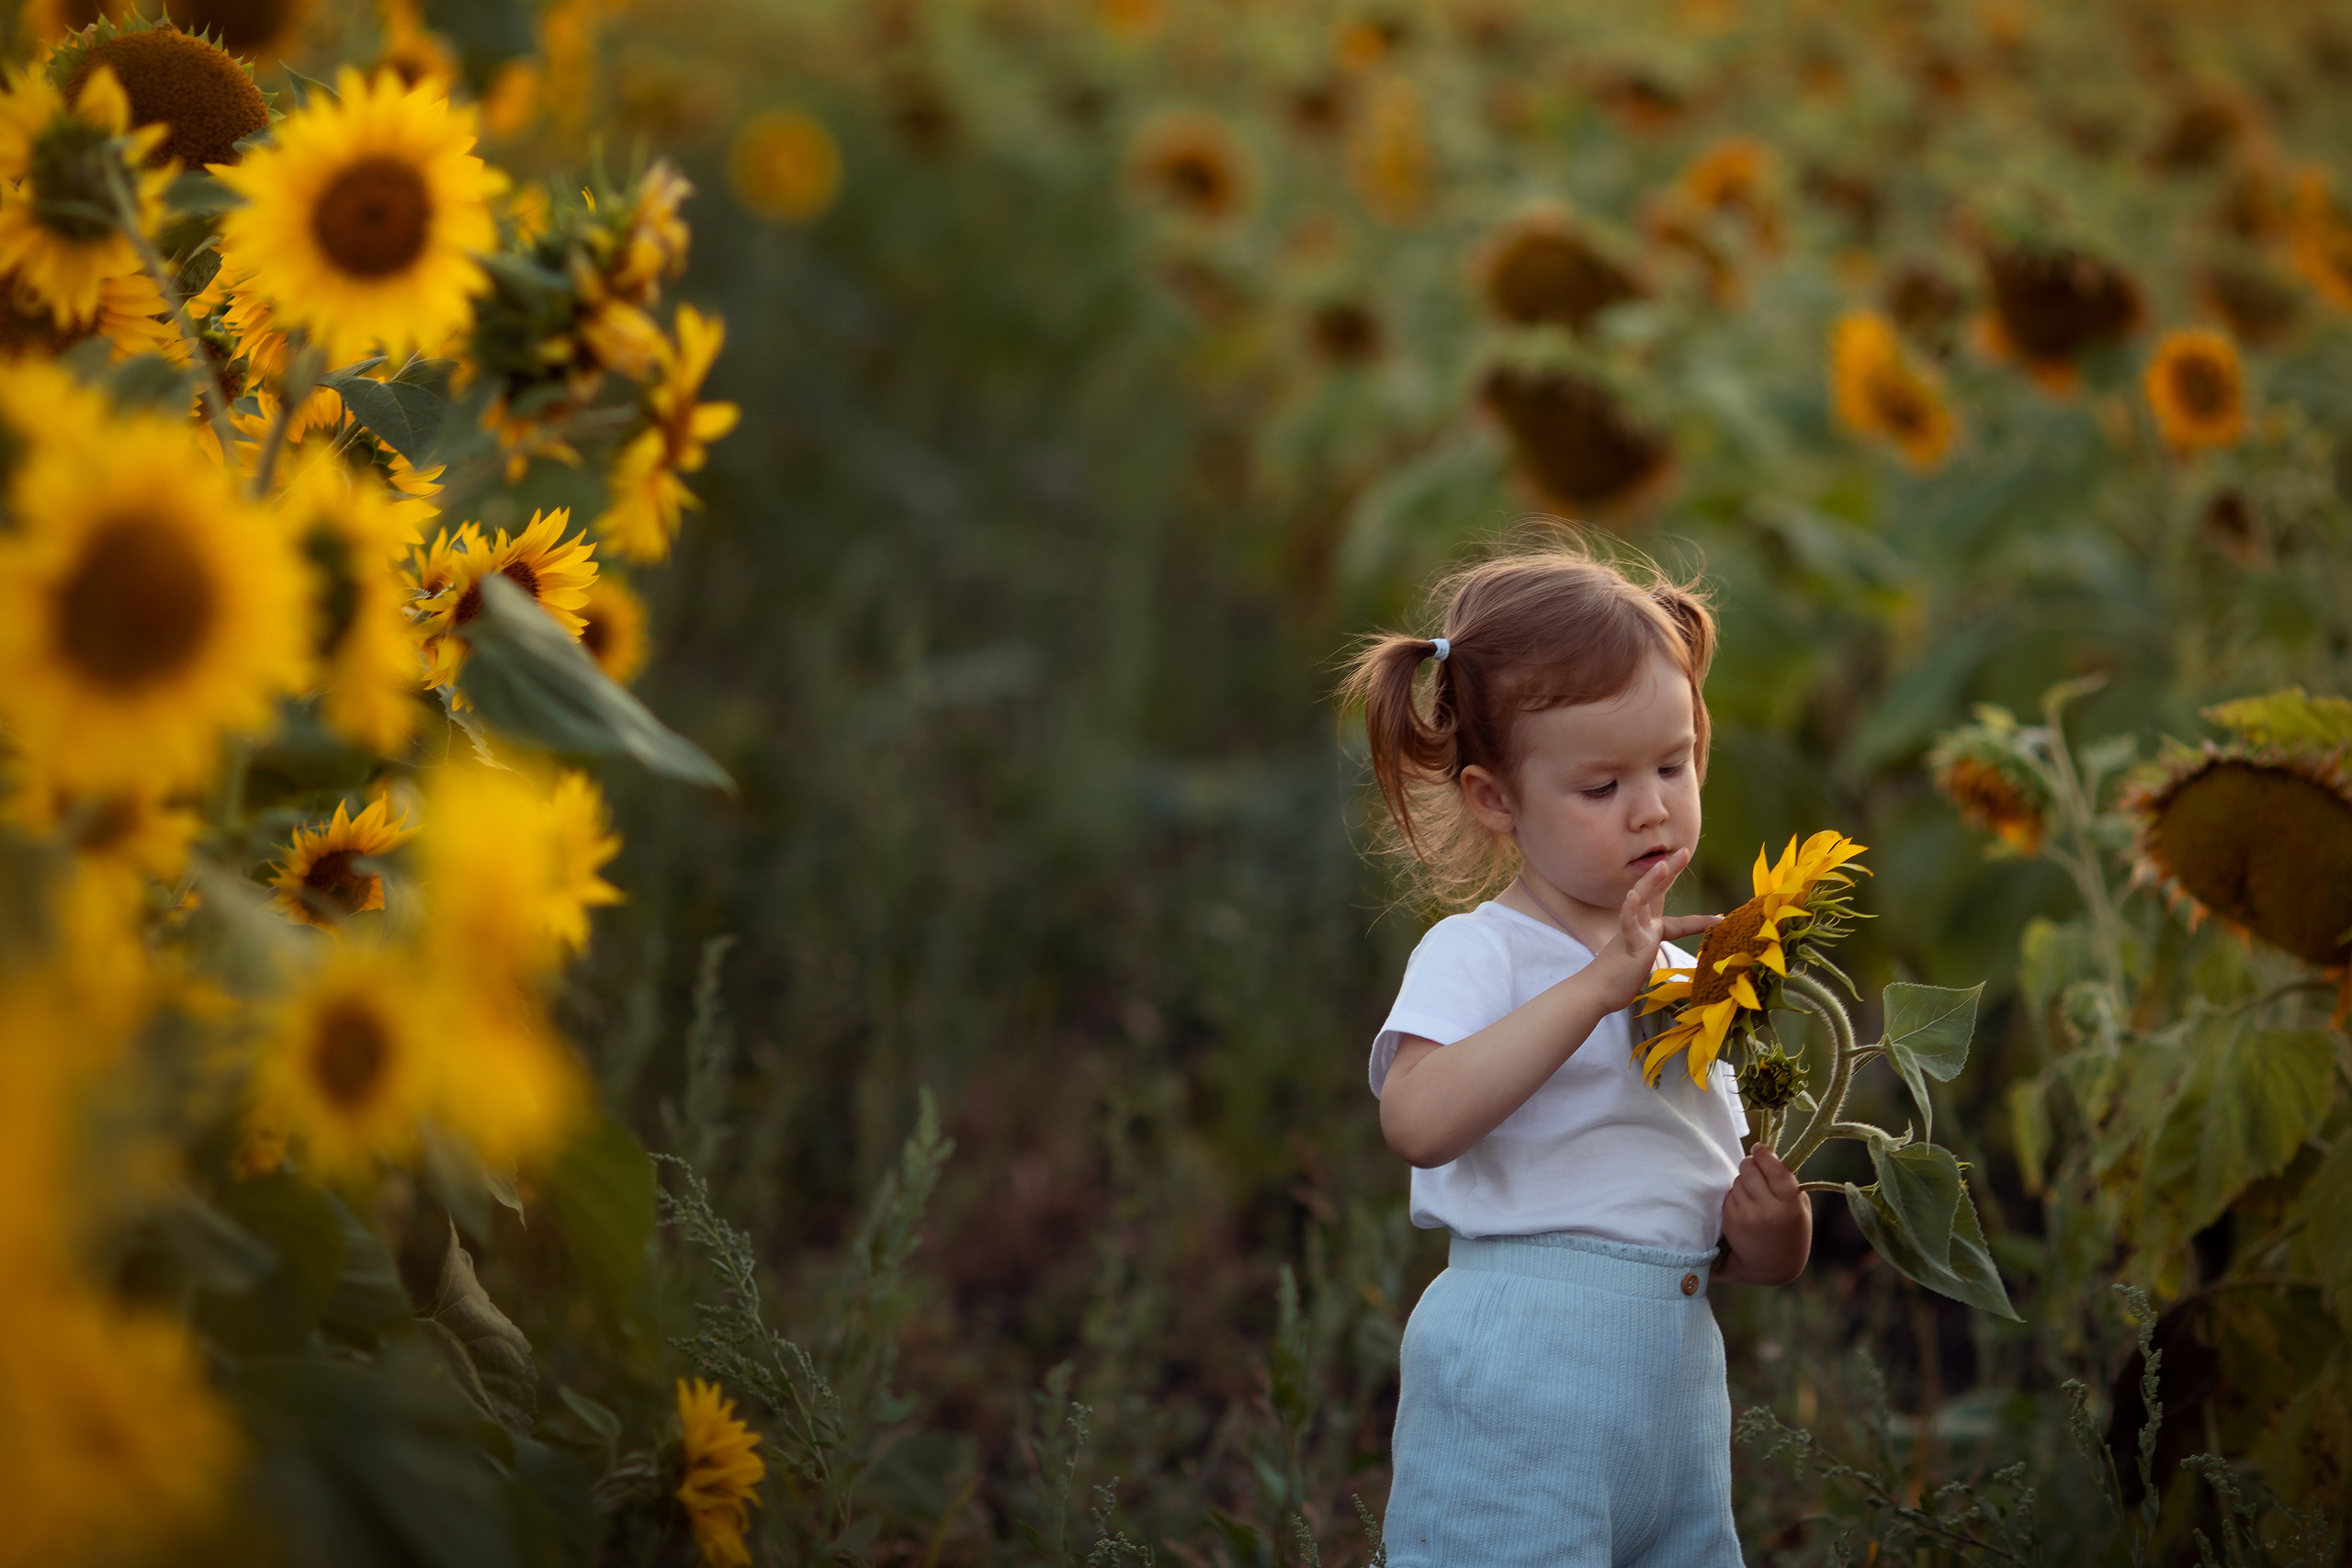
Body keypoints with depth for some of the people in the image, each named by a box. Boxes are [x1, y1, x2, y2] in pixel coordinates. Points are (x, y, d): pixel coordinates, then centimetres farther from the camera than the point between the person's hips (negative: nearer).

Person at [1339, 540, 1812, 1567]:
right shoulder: (1478, 953, -4)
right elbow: (1417, 1119, -25)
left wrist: (1772, 1238, -2)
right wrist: (1596, 986, -25)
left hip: (1678, 1384, 7)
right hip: (1519, 1382, -7)